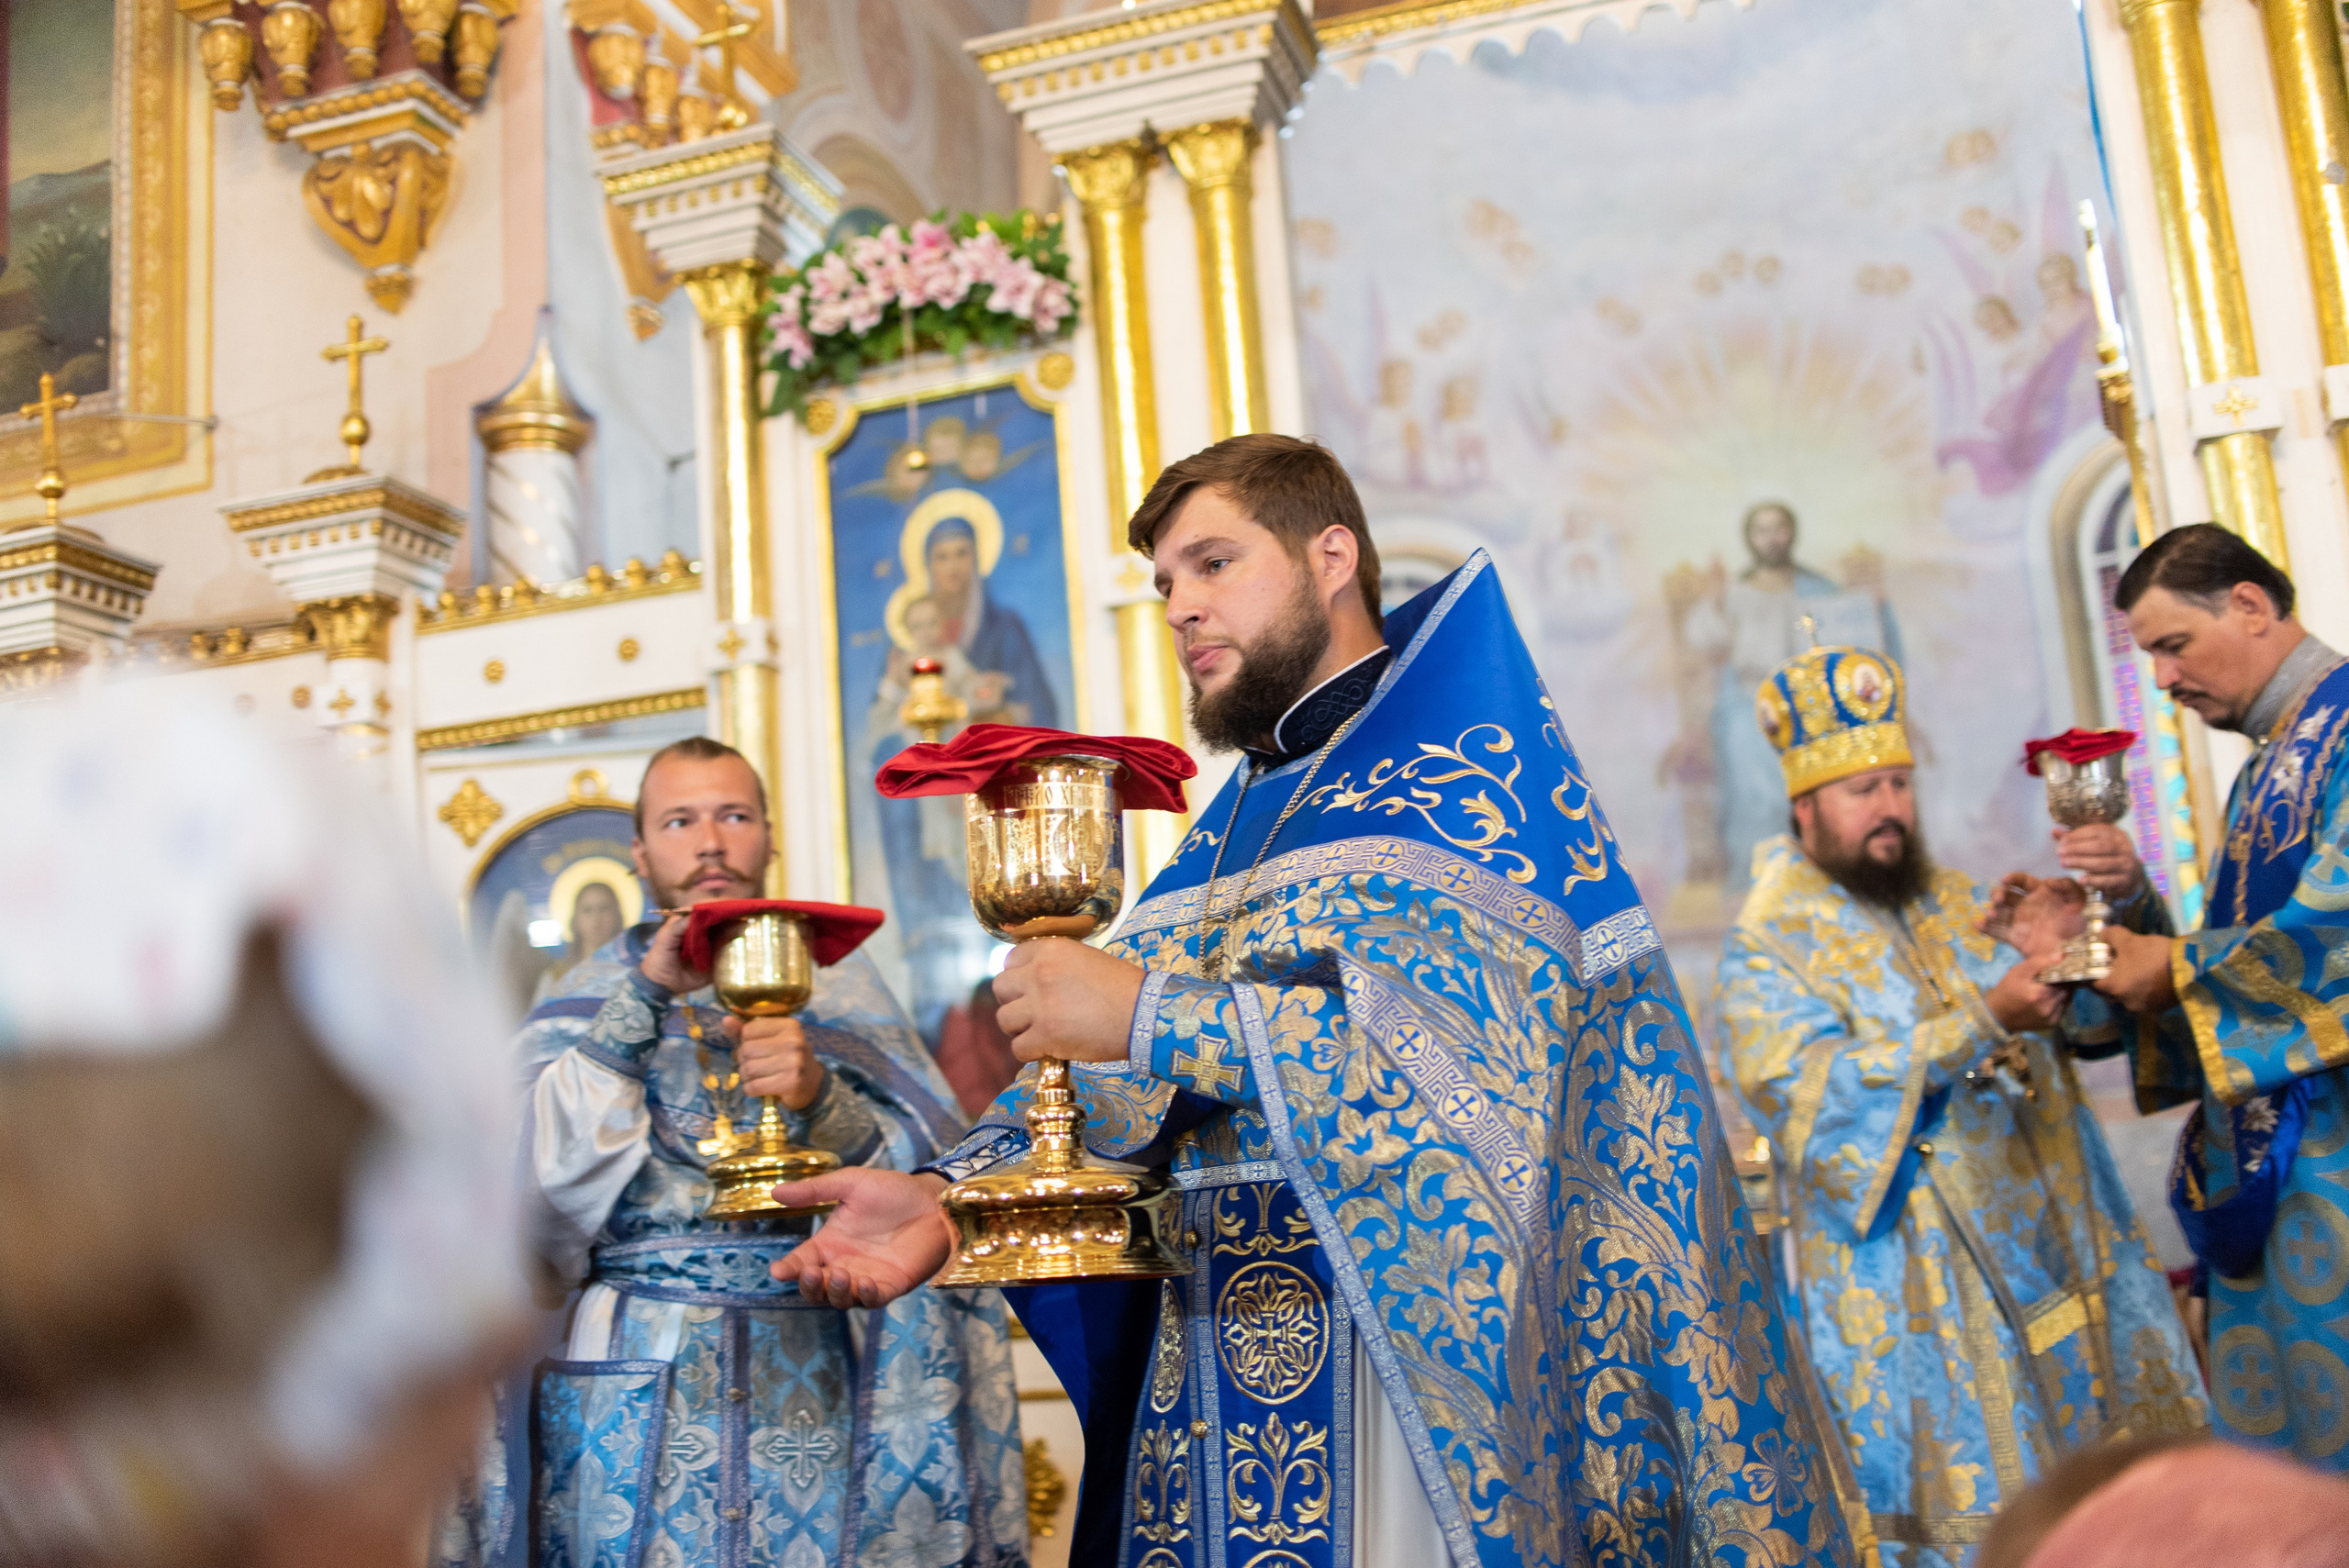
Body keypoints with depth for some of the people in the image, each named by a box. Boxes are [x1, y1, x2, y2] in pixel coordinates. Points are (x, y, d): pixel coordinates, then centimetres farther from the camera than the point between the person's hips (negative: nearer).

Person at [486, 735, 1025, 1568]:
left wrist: (820, 1098, -19)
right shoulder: (595, 995, 9)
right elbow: (541, 1172, -8)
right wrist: (642, 1000, -12)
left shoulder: (832, 980, 7)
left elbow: (930, 1178, -2)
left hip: (812, 1374, 0)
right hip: (639, 1385, 0)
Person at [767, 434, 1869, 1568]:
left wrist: (1150, 1015, -22)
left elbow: (1470, 1051, -20)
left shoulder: (1460, 759, -4)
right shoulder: (1230, 831, 17)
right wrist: (952, 1198, -10)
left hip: (1405, 1355, -6)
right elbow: (1099, 1087, 9)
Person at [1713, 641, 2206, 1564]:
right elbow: (1818, 1092, -22)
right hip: (1920, 1306, -5)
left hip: (2056, 1261, 6)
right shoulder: (1764, 959, -7)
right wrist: (1986, 1019, -31)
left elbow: (2104, 1019, 7)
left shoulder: (1962, 906, 10)